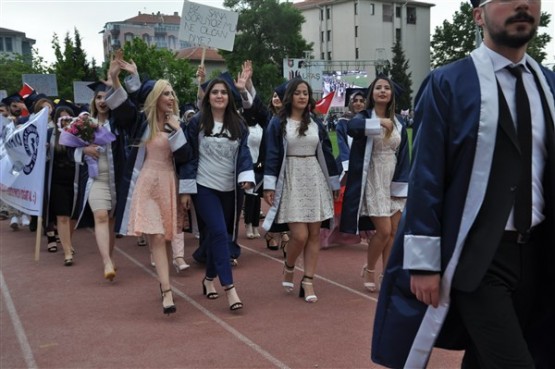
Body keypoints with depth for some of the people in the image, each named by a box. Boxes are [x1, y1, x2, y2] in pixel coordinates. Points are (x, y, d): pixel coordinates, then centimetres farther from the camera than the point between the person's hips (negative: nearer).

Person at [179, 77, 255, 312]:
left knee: (222, 235, 10)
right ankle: (229, 287, -14)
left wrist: (246, 176, -16)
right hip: (205, 187, -3)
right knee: (219, 233, -14)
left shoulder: (238, 124, 6)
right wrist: (185, 190, -4)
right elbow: (189, 156, -1)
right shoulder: (196, 123, -1)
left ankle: (209, 279, 29)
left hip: (231, 188, 3)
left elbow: (244, 152, 2)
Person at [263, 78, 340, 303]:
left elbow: (326, 154, 11)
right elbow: (272, 155, -4)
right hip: (291, 181, -4)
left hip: (315, 180, 4)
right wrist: (269, 186, -11)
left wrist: (334, 184, 11)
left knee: (314, 234, 2)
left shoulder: (316, 124, 9)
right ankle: (288, 267, 21)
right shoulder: (278, 124, 0)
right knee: (300, 235, -10)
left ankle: (308, 281, 11)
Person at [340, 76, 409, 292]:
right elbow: (352, 127, -30)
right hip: (373, 182, -5)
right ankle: (369, 270, 15)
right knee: (384, 231, -9)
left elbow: (403, 156, 8)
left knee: (394, 232, 4)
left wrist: (401, 184, -1)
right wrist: (379, 122, -38)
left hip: (393, 182, 5)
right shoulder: (364, 117, -4)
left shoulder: (398, 123, 10)